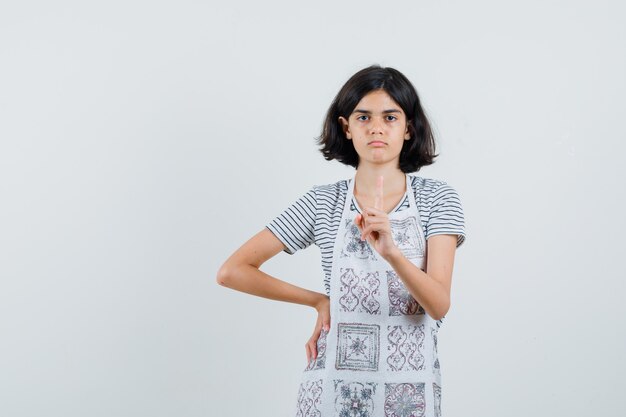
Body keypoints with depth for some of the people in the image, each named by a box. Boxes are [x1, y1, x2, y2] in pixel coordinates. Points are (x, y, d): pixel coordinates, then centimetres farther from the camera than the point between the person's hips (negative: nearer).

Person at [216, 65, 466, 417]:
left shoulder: (438, 198, -3)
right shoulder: (324, 202, -1)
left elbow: (439, 305, -14)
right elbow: (232, 271, -1)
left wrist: (392, 252, -30)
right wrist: (319, 300, -2)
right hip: (334, 387, 1)